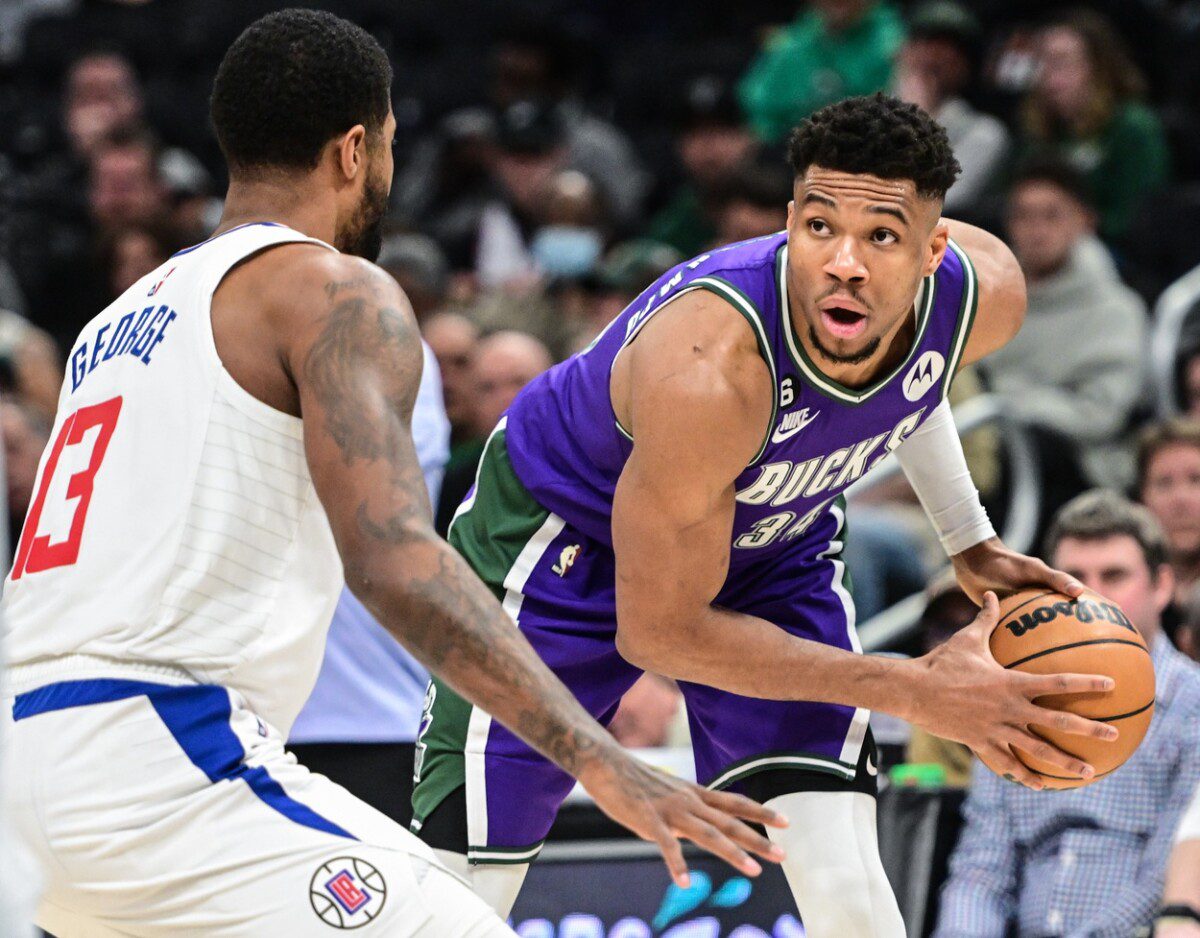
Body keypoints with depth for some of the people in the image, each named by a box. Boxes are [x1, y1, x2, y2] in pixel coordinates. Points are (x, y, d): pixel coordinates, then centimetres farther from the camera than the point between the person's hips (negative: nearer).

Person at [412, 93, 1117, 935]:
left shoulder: (983, 292, -24)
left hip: (773, 541, 5)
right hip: (569, 534, -5)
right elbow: (658, 631, -31)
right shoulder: (708, 371, -43)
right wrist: (914, 691, -31)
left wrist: (971, 542, 9)